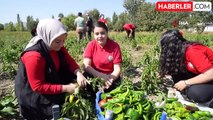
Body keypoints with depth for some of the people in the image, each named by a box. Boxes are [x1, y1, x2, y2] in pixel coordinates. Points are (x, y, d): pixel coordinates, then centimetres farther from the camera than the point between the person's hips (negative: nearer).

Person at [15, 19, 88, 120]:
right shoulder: (33, 56, -32)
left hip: (53, 81, 7)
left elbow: (69, 61, -8)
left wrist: (78, 74, -29)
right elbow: (38, 86, -29)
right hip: (33, 92, -7)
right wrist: (66, 88, -31)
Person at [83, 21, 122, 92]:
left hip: (110, 76, 0)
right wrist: (101, 76, -30)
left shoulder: (115, 46, -10)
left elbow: (117, 69, -11)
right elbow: (86, 66, -15)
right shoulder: (91, 45, -7)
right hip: (94, 76, 0)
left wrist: (110, 79, -32)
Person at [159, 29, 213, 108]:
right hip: (202, 76, 8)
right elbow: (172, 68, 11)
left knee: (195, 93, -32)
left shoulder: (192, 51, -29)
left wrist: (186, 83, -26)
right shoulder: (180, 51, -4)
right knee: (176, 70, -7)